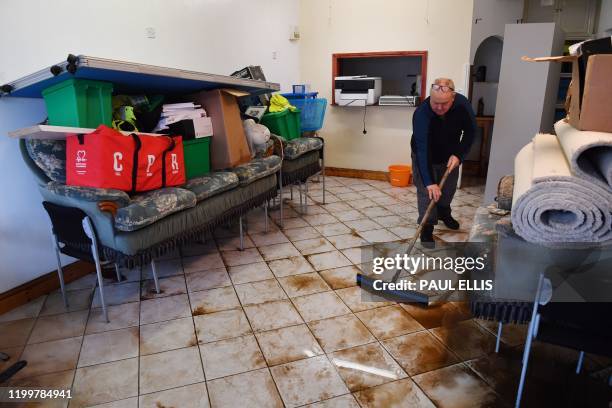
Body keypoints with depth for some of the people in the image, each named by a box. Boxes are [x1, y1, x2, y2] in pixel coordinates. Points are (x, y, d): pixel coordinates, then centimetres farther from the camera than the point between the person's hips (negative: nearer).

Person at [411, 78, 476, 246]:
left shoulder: (463, 104, -25)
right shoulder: (421, 114, -38)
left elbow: (470, 132, -10)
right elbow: (422, 150, -42)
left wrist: (458, 154, -24)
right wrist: (429, 182, -47)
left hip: (450, 155, 4)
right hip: (425, 157, -4)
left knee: (449, 188, 18)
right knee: (426, 191, -10)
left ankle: (444, 213, 45)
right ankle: (427, 228, 4)